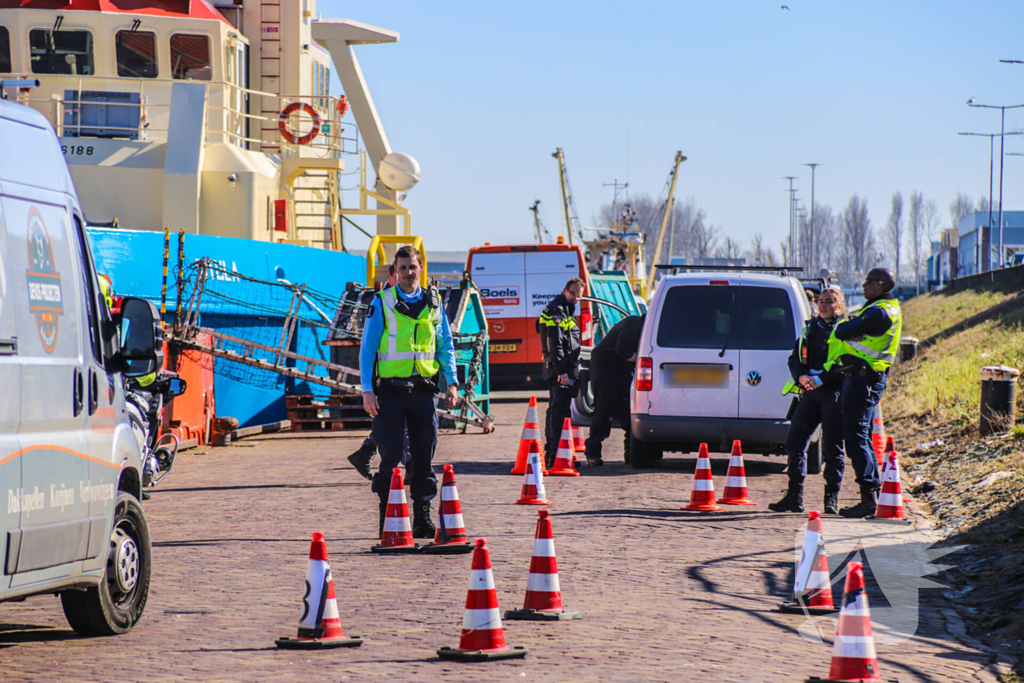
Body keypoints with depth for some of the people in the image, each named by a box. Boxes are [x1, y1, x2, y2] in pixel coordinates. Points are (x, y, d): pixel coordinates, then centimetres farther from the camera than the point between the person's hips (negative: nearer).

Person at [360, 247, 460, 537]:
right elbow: (367, 348, 0)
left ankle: (423, 518, 11)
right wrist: (367, 390, -8)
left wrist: (452, 383, 4)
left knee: (424, 456, 4)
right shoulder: (382, 303, 1)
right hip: (390, 390, -3)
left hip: (423, 389, 3)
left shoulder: (433, 304, 11)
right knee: (391, 458, -3)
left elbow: (446, 346, 16)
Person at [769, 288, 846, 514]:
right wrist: (801, 377, -9)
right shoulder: (810, 329, 16)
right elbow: (794, 358, 12)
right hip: (810, 394, 5)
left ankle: (832, 498, 4)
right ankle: (794, 497, 6)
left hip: (834, 394, -5)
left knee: (832, 447, -4)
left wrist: (820, 380, -18)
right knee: (794, 442, 1)